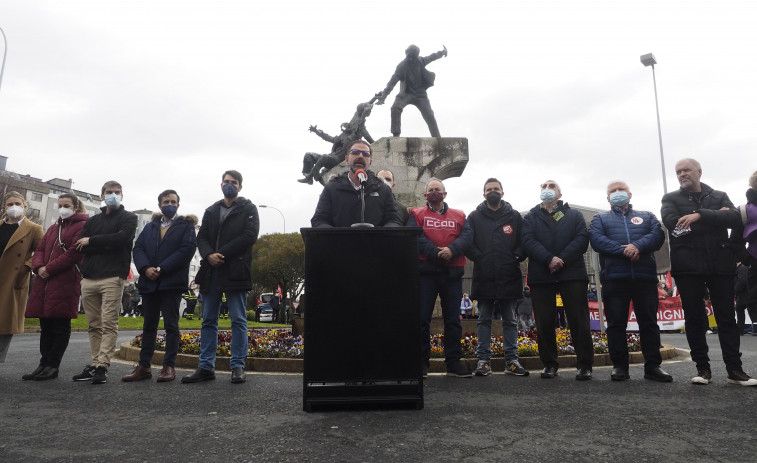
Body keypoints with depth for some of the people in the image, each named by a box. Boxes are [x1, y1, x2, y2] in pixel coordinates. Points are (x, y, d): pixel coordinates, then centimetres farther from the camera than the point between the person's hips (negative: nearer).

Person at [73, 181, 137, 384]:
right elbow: (80, 246, 7)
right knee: (94, 325, 8)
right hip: (89, 278, 5)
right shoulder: (93, 221, 21)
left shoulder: (128, 218, 8)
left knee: (109, 324, -8)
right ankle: (95, 364, 14)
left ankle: (102, 367, -6)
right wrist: (107, 243, -6)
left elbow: (122, 238, -12)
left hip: (112, 277, -5)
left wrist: (92, 241, -5)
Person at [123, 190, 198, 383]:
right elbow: (138, 248, 9)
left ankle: (169, 366, 3)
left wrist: (161, 269, -14)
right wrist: (145, 268, -10)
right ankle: (144, 366, 15)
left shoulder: (186, 226, 3)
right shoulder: (150, 227, 19)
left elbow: (187, 249, -10)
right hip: (149, 282, 5)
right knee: (149, 325, 9)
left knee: (171, 325, -1)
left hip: (172, 282, -5)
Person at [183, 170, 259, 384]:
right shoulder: (211, 211, 19)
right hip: (211, 271, 5)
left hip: (235, 271, -5)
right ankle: (206, 367, 15)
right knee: (208, 321, 8)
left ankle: (238, 366, 6)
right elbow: (201, 237, 12)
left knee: (238, 320, -1)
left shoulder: (248, 209, 5)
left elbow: (249, 236, -8)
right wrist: (209, 255, -10)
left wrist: (222, 254, -13)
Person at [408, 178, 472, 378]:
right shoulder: (417, 214, 10)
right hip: (426, 271, -2)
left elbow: (467, 235, 0)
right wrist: (436, 253, -19)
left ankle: (454, 362, 15)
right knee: (422, 318, -1)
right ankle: (421, 362, 9)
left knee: (453, 319, 6)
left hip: (453, 273, 2)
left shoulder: (459, 216, 16)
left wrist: (452, 250, -19)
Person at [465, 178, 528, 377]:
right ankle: (483, 360, 12)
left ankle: (512, 360, 16)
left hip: (509, 277, 1)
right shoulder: (474, 217, 7)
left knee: (510, 321, 9)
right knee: (484, 320, 7)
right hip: (484, 278, 0)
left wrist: (516, 258, -7)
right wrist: (479, 258, -10)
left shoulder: (514, 216, 9)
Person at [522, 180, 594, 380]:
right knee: (544, 322, 2)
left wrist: (562, 259, -14)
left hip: (572, 273, 0)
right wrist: (549, 259, -16)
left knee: (579, 320, -2)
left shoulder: (574, 215, 16)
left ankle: (584, 365, 7)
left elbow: (582, 238, 0)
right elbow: (528, 241, -1)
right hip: (540, 275, 1)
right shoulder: (530, 217, 16)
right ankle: (549, 363, 12)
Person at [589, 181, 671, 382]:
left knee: (649, 322, 4)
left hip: (645, 276, 1)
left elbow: (657, 235, 1)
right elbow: (596, 239, -3)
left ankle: (653, 366, 11)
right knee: (616, 324, 1)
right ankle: (619, 366, 8)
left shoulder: (646, 216, 21)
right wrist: (623, 250, -16)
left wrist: (638, 246, -18)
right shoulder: (600, 219, 17)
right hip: (614, 278, -1)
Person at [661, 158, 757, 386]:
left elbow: (735, 218, -6)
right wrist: (715, 218, -9)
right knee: (694, 319, 3)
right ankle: (703, 367, 12)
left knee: (727, 317, 4)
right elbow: (672, 223, -11)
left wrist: (700, 215, -18)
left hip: (720, 264, 1)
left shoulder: (719, 196, 13)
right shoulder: (671, 199, 8)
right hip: (688, 266, -1)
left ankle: (734, 369, 11)